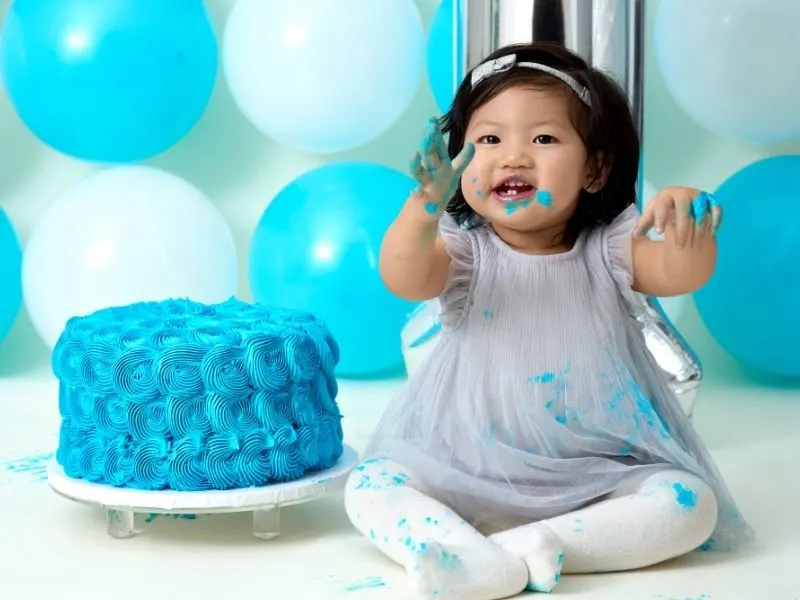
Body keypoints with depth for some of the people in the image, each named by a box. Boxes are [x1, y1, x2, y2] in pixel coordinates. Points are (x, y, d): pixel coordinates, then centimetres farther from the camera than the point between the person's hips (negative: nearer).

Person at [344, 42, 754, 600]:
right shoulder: (463, 251, -3)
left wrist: (687, 225, -41)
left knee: (689, 501, -22)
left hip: (599, 477, 1)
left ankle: (534, 547, -29)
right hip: (468, 475, 0)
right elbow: (403, 279, -23)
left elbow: (681, 275, -17)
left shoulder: (609, 250, 0)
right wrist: (424, 206, -45)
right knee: (369, 485, -20)